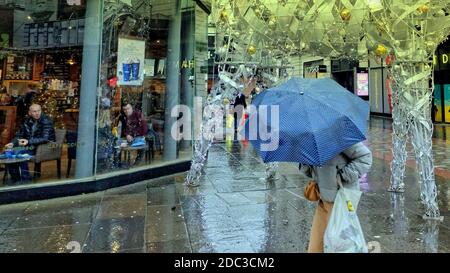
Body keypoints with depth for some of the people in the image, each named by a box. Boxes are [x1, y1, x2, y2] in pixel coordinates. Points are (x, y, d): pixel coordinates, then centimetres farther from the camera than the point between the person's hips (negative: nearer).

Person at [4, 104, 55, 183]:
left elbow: (45, 139, -23)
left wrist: (29, 142, -34)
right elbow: (19, 135, 11)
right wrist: (12, 143, -10)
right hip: (29, 146, 7)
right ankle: (15, 180, 2)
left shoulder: (46, 121, -15)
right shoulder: (26, 121, 6)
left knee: (20, 153, -26)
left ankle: (26, 180, -15)